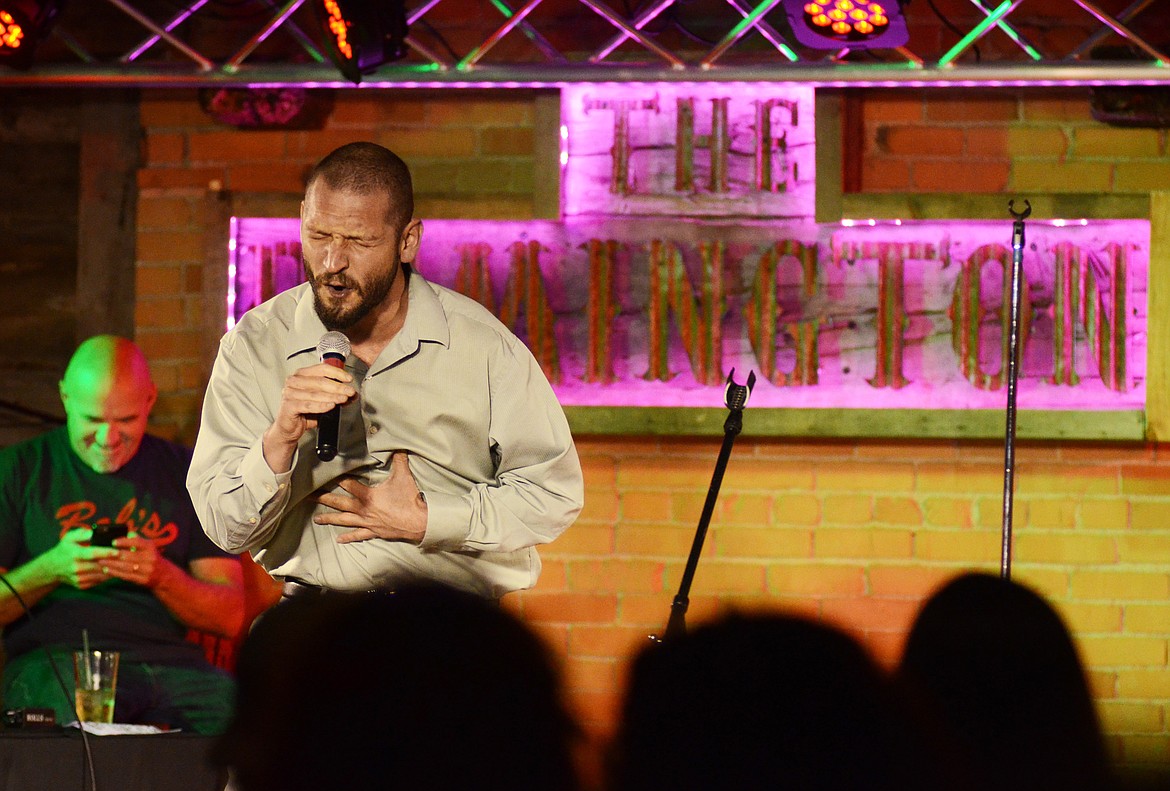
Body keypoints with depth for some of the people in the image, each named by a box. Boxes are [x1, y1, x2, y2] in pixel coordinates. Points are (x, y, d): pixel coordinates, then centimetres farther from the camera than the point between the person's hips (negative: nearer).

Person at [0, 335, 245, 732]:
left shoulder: (187, 473, 16)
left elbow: (231, 617, 10)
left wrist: (161, 576, -10)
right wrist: (50, 570, -15)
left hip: (168, 661, 3)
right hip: (51, 665, -3)